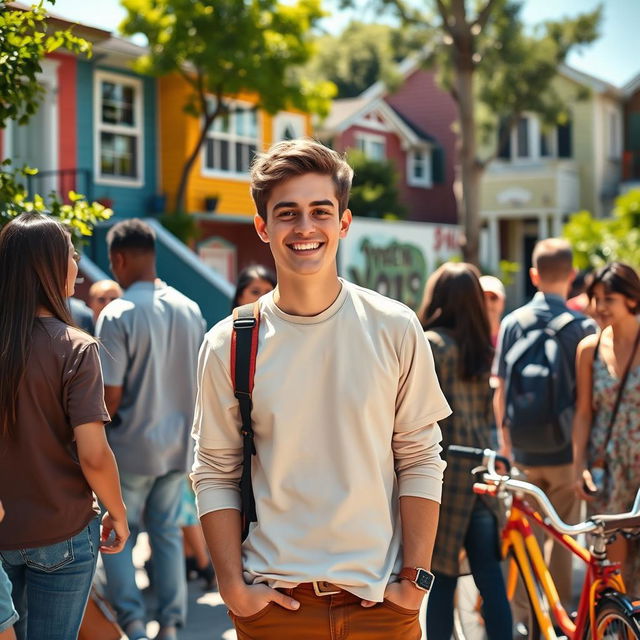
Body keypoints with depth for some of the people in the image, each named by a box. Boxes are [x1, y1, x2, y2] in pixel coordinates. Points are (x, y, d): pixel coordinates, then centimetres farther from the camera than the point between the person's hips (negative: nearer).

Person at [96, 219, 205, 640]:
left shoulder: (117, 315, -16)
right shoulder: (190, 310, 0)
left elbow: (111, 393, -17)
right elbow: (201, 381, 7)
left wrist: (99, 439, 1)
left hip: (132, 447, -5)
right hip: (179, 444, 5)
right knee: (167, 531, 14)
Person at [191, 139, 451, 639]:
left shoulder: (394, 329, -3)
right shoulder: (229, 344, -3)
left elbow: (421, 461, -2)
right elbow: (216, 475, 0)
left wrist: (415, 578, -5)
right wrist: (233, 586, -5)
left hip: (380, 598, 0)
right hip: (274, 600, 0)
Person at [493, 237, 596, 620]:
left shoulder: (512, 323, -2)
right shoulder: (583, 326, -10)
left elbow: (500, 390, 2)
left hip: (522, 450, 2)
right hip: (567, 449, -2)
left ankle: (521, 613, 20)